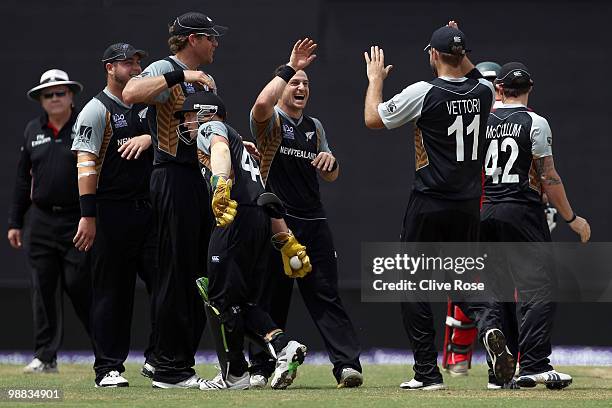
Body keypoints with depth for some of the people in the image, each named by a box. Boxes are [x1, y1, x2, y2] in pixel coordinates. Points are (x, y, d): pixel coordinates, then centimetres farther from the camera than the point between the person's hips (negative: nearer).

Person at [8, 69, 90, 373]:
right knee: (44, 289, 3)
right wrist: (15, 222, 12)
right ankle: (46, 357, 7)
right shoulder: (33, 131, 13)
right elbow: (23, 179, 16)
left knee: (78, 285, -8)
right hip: (42, 221, 4)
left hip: (78, 222, -4)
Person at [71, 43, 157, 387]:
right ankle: (109, 368, 3)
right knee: (112, 291, -1)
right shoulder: (97, 110, -4)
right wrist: (88, 215, -21)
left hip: (149, 208, 5)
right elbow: (86, 164, -12)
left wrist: (148, 138, -14)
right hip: (112, 213, -5)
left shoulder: (148, 106, 15)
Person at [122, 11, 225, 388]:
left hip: (200, 180, 10)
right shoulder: (165, 70, -8)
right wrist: (182, 75, -31)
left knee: (197, 274, 10)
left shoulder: (202, 82, 21)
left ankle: (182, 365, 15)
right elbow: (131, 94, -29)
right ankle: (169, 369, -7)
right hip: (174, 179, -10)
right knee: (175, 274, -9)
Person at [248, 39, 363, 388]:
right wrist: (290, 68, -22)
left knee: (326, 294, -3)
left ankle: (348, 364, -10)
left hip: (313, 222, 4)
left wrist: (330, 160, -3)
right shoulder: (270, 121, 0)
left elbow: (331, 177, 22)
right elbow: (261, 105, -26)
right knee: (272, 296, 1)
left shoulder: (315, 127, 18)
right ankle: (261, 369, 9)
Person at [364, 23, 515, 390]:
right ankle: (486, 323, -14)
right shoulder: (484, 91, 2)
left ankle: (428, 374, 1)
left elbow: (372, 119, 1)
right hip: (469, 205, 5)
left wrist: (376, 78, 14)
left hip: (429, 205, -5)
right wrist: (460, 49, 25)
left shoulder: (423, 93, -13)